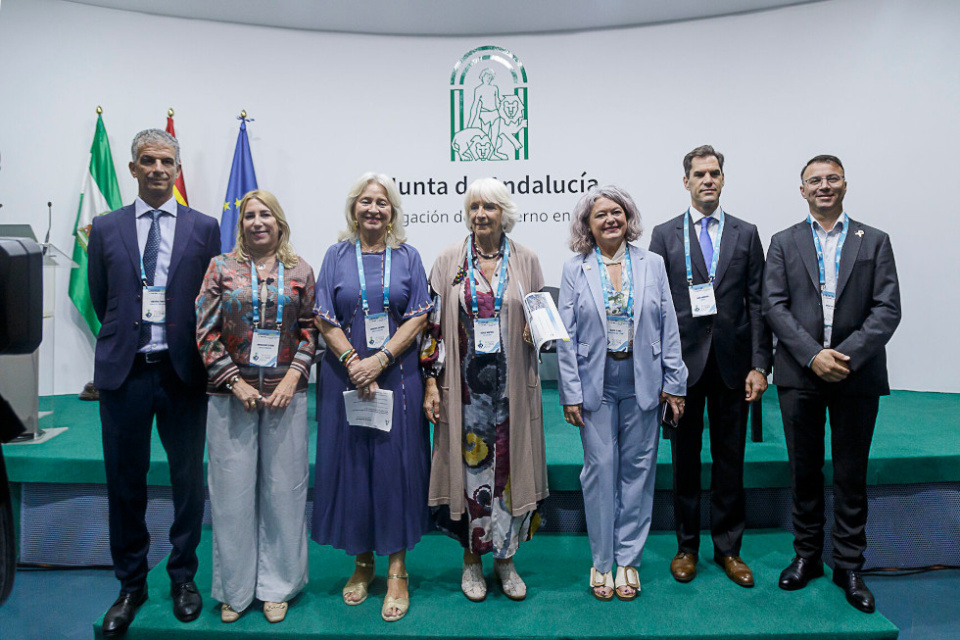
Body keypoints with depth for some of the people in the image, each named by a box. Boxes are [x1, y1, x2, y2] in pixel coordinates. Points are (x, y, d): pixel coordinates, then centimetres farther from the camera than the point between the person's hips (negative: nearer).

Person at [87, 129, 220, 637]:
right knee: (125, 481, 9)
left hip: (182, 370, -1)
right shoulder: (106, 228, 7)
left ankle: (183, 577, 27)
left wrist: (188, 346, 4)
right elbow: (100, 300, 13)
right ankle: (131, 585, 27)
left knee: (188, 478, 9)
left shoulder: (203, 228, 3)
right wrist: (128, 334, 13)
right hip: (124, 370, 1)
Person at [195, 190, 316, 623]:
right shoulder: (222, 267, 5)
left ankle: (277, 585, 22)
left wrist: (292, 377, -8)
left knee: (283, 487, 6)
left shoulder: (300, 271, 7)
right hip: (231, 394, 0)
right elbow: (205, 331, 0)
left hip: (285, 393, 1)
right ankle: (235, 588, 23)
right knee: (233, 489, 6)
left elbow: (310, 330, 6)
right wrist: (235, 381, -8)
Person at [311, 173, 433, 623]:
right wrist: (354, 364, -12)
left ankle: (396, 569, 13)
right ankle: (362, 561, 23)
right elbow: (325, 320, 1)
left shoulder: (407, 257, 6)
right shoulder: (336, 256, 7)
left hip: (397, 377, -1)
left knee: (395, 463, 1)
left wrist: (379, 360, -13)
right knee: (351, 462, 6)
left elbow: (418, 318, -1)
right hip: (345, 377, 1)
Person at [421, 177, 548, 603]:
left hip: (512, 384, 1)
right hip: (465, 384, 0)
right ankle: (472, 560, 26)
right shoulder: (449, 261, 3)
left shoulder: (526, 260, 5)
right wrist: (432, 383, -2)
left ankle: (505, 558, 26)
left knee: (510, 465, 6)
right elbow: (434, 325, 3)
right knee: (470, 463, 6)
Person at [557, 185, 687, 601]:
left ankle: (628, 560, 23)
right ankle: (602, 561, 20)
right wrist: (571, 393, -6)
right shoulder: (574, 270, 1)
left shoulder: (652, 265, 5)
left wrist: (674, 383, 0)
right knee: (600, 468, 4)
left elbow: (668, 328, 4)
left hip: (643, 382, 2)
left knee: (638, 469, 8)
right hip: (596, 384, -1)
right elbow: (566, 338, -1)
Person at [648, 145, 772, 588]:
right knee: (685, 459, 9)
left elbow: (757, 303, 5)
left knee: (730, 460, 10)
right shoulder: (664, 235, 4)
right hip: (684, 362, -1)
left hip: (732, 362, 1)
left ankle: (728, 548, 25)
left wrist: (759, 364, -2)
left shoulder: (746, 234, 8)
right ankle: (687, 546, 24)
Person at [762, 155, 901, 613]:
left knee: (851, 474, 8)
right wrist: (812, 354, -13)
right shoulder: (784, 243, 7)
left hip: (856, 374, 0)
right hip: (800, 373, 0)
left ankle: (848, 566, 22)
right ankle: (807, 555, 26)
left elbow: (887, 309, -2)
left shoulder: (874, 241, 7)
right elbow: (774, 305, -2)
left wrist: (848, 355, -15)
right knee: (804, 471, 10)